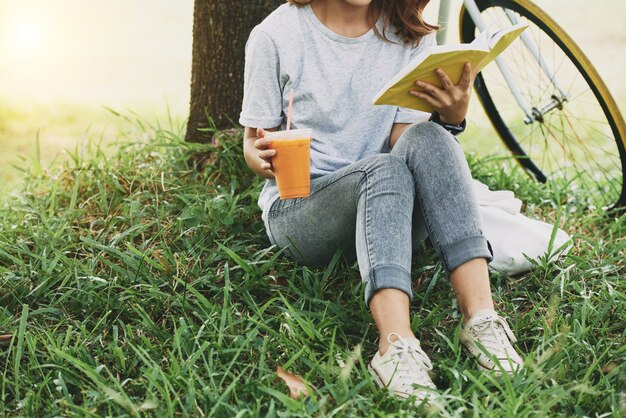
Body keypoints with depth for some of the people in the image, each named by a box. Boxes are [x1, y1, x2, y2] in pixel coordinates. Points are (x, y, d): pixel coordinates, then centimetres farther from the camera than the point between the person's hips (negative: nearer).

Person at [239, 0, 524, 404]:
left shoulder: (412, 34, 4)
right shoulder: (276, 36, -4)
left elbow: (405, 141, 0)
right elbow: (254, 147, 1)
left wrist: (452, 116, -21)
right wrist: (267, 160, -23)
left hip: (382, 206, 3)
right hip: (298, 207, -3)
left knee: (426, 139, -28)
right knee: (384, 170, -33)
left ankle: (481, 317, -38)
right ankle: (397, 347, -49)